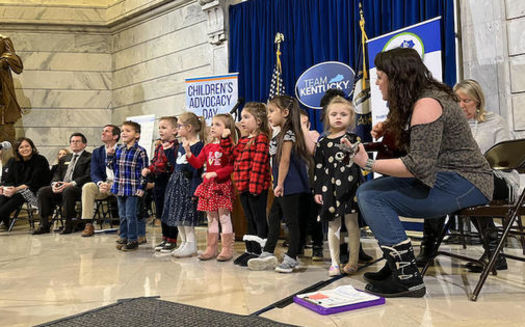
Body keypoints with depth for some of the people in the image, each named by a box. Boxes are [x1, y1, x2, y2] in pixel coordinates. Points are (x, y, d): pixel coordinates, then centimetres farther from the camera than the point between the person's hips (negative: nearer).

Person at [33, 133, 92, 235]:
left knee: (67, 191, -37)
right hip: (61, 187, 7)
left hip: (78, 188, -6)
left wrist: (71, 184, -21)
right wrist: (54, 183, -5)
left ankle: (68, 224, -27)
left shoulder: (89, 158, 5)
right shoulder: (64, 159, 28)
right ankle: (44, 225, -14)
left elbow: (88, 176, -9)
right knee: (42, 191, -16)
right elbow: (57, 174, 20)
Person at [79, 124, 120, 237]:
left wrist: (112, 185, -23)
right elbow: (94, 173, 2)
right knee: (87, 187, -23)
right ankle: (88, 224, -22)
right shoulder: (97, 152, 11)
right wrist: (100, 183, -19)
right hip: (104, 184, 4)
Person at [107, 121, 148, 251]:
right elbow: (112, 166, 14)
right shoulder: (118, 150, 8)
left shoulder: (140, 151, -10)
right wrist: (109, 156, -3)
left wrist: (141, 188, -12)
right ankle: (123, 238, 27)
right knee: (122, 215, 15)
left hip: (133, 189, -6)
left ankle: (133, 240, 10)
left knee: (131, 215, -1)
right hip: (120, 187, 6)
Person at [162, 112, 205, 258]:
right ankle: (184, 243, 23)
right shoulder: (181, 145, 14)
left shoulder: (198, 145, -12)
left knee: (186, 214, -8)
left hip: (188, 182, -9)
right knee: (177, 214, 12)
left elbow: (197, 170, -17)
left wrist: (194, 190, -20)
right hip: (177, 181, 9)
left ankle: (191, 245, 4)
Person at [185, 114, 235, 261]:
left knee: (224, 216, -2)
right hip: (208, 185, 7)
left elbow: (231, 167, -15)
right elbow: (197, 164, 7)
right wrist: (188, 153, -6)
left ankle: (227, 248, 7)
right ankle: (211, 248, 20)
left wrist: (215, 173, -21)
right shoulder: (207, 147, 13)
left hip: (223, 184, -6)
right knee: (211, 217, 12)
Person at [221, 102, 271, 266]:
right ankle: (251, 250, 26)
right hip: (243, 187, 9)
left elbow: (258, 164, -20)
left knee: (259, 219, 1)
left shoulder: (261, 138, -14)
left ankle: (261, 252, 9)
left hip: (257, 188, -9)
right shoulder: (244, 140, 16)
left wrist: (255, 185, -23)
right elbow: (232, 153, 20)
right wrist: (226, 138, 11)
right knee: (250, 219, 16)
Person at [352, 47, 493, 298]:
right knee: (367, 190, 4)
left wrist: (368, 163, -22)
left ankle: (408, 278, -13)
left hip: (462, 184, -10)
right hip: (442, 177, 10)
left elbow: (419, 166, -25)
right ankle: (397, 265, 9)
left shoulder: (426, 105, -18)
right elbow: (413, 142, 26)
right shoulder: (420, 98, 13)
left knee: (371, 196, -18)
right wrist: (388, 130, 9)